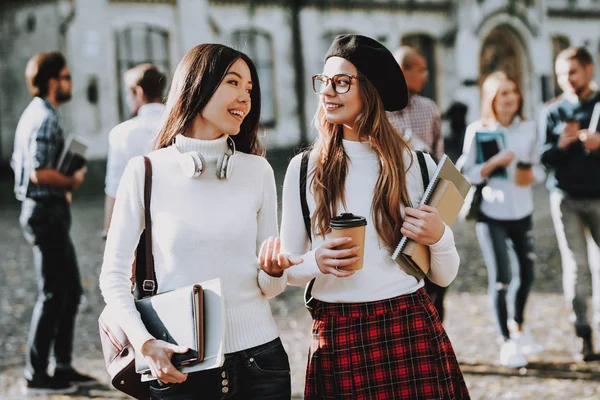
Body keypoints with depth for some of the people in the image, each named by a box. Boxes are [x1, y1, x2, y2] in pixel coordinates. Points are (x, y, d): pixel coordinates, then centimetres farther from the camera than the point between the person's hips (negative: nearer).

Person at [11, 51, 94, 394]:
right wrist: (72, 181, -10)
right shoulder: (45, 119, -17)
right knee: (53, 294, -3)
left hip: (47, 212, 10)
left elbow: (20, 163, 20)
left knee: (71, 290, 16)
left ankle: (64, 367, 23)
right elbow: (39, 173, -26)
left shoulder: (35, 115, 15)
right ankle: (36, 376, 4)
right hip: (47, 212, -10)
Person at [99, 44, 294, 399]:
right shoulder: (147, 172, -3)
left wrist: (274, 270, -15)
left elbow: (269, 287, 8)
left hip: (258, 358, 2)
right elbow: (114, 275, 0)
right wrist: (146, 344, -14)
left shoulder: (258, 171, 4)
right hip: (180, 369, -2)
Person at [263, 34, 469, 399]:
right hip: (337, 339, 0)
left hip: (412, 332, 0)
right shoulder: (304, 168, 0)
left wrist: (440, 238, -13)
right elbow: (287, 267, 8)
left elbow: (444, 276, 7)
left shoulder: (418, 165, 1)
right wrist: (316, 263, -13)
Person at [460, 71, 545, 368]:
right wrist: (495, 162, -22)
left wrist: (532, 175, -13)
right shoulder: (477, 131, -6)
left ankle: (519, 327, 39)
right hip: (491, 214, -4)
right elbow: (468, 175, -7)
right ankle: (507, 343, 6)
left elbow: (538, 167, 9)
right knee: (500, 277, -7)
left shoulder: (528, 129, 3)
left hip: (523, 213, 4)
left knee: (527, 272, 13)